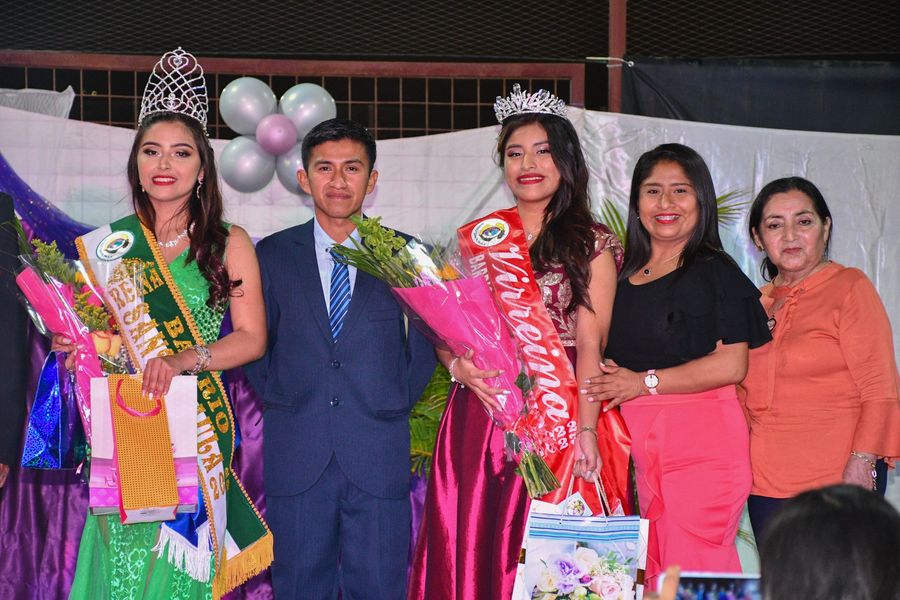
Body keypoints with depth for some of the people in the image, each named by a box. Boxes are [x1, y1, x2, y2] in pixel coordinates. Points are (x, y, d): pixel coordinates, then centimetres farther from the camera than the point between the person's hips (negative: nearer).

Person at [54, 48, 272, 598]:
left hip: (200, 427, -1)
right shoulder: (106, 244, 8)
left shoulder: (229, 244, 3)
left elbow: (252, 340, 0)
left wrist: (185, 359, -16)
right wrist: (75, 343, -8)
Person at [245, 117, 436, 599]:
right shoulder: (271, 254, 8)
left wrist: (397, 403, 2)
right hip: (296, 455, 1)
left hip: (379, 456, 0)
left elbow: (427, 341, 9)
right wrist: (277, 397, 1)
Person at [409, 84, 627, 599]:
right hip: (479, 416, 4)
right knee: (469, 550, 3)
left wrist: (585, 431, -16)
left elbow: (590, 345, -6)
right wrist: (458, 365, -8)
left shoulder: (591, 244, 1)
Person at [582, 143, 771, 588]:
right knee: (652, 574, 3)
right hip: (636, 442, 5)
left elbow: (731, 365, -10)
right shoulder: (623, 276, 16)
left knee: (695, 569, -8)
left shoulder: (716, 272, -2)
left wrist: (645, 382, -11)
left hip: (701, 438, -5)